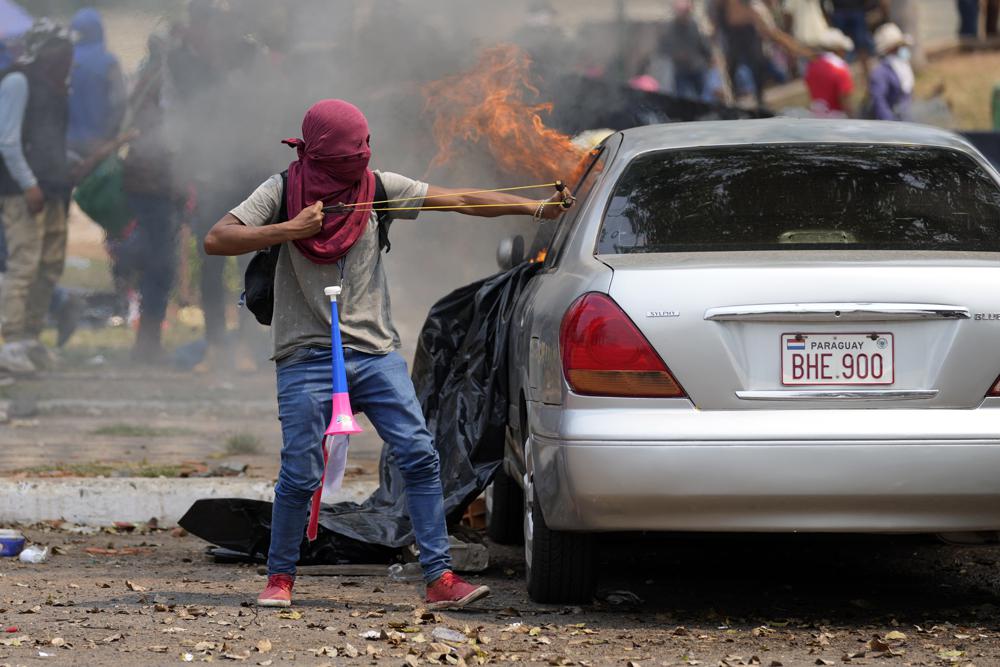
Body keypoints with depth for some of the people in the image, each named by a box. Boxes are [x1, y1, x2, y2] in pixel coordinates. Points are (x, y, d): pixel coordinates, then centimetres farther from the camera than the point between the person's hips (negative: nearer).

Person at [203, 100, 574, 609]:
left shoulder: (378, 188, 4)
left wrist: (535, 208, -2)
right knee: (300, 476, -5)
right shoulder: (282, 193, -3)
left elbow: (458, 200, 4)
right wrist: (287, 231, -21)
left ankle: (440, 579, -6)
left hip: (375, 352, 3)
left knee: (420, 457, -8)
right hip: (308, 357, -3)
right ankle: (279, 578, 15)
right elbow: (217, 240, -12)